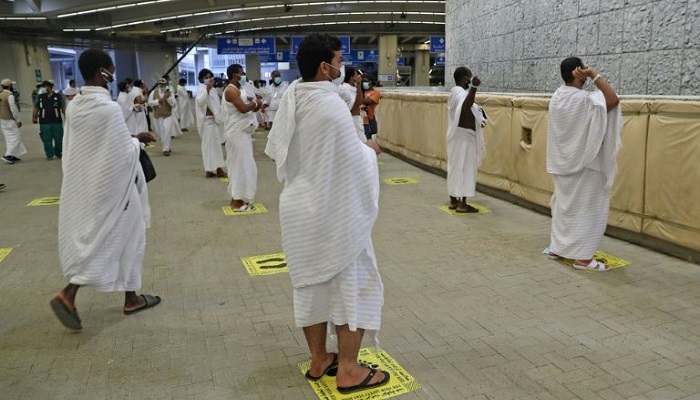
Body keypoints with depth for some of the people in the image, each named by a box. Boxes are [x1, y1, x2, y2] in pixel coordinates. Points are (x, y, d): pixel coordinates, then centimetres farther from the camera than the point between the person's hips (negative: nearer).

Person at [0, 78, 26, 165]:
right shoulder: (10, 95, -15)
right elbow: (13, 109, -19)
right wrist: (18, 120, -12)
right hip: (10, 120, -9)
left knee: (9, 138, 14)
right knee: (15, 138, -5)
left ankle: (13, 156, 19)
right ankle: (8, 155, -12)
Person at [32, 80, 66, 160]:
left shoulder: (58, 96, 4)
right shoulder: (40, 97, 9)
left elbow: (63, 108, 5)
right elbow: (36, 108, 14)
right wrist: (34, 118, 7)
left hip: (57, 122, -1)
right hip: (44, 123, 1)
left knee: (58, 139, 6)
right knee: (47, 140, 2)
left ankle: (58, 153, 24)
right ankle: (49, 155, 10)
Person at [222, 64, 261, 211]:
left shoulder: (239, 89, 16)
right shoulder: (231, 90, -15)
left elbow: (246, 109, 17)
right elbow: (243, 108, -26)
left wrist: (254, 105, -3)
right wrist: (255, 103, -9)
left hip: (242, 132, 10)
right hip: (238, 133, -10)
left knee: (240, 165, 14)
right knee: (241, 166, -6)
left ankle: (237, 198, 22)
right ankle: (237, 202, 0)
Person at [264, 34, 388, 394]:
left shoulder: (290, 100, 1)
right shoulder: (331, 105, -22)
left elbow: (276, 150, 11)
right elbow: (355, 163, -19)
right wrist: (370, 150, 1)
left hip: (299, 207, 8)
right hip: (333, 212, -7)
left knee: (312, 283, 17)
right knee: (353, 285, 7)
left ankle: (318, 360, 31)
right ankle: (349, 371, 17)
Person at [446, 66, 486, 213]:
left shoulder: (455, 92, 14)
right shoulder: (461, 93, -19)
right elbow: (466, 107, -42)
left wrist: (477, 122, 28)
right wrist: (474, 87, -47)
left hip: (458, 135, 10)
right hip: (464, 136, -10)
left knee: (455, 167, 12)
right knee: (465, 168, -5)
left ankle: (454, 201, 19)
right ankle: (462, 204, 0)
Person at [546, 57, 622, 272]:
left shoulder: (556, 97, 5)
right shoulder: (584, 99, -20)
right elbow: (613, 100, -29)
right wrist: (594, 75, -24)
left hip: (562, 162, 8)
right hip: (583, 164, -8)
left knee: (563, 205, 17)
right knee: (587, 209, 0)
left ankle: (556, 248, 24)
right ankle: (582, 257, 3)